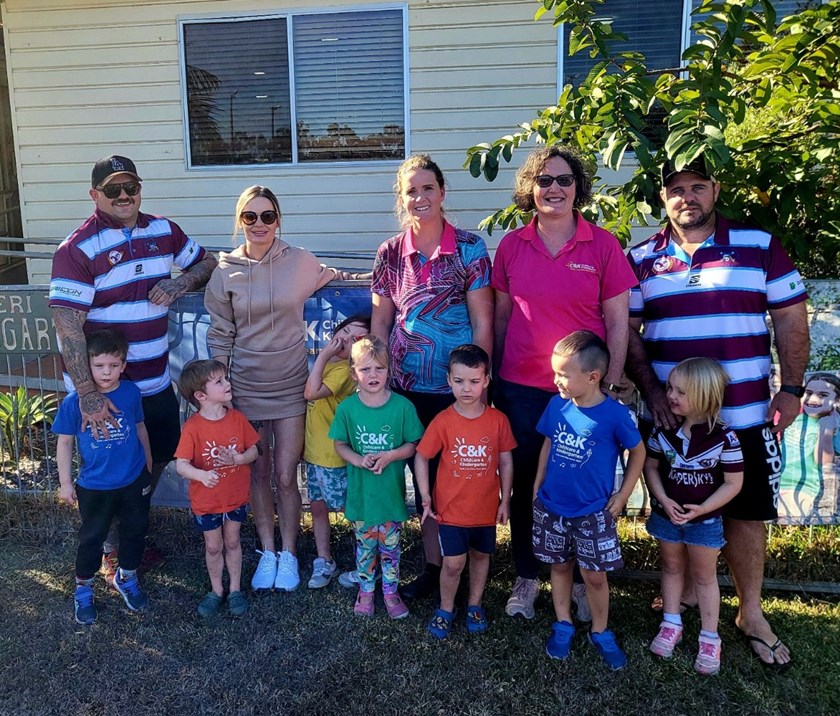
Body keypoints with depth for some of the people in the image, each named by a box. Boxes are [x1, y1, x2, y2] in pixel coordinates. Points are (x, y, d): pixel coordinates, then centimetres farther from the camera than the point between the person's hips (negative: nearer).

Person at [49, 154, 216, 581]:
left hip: (156, 381, 6)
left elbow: (207, 263, 15)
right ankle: (113, 553, 32)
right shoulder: (77, 249, -17)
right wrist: (88, 394, -29)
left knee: (159, 459, 18)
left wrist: (180, 282, -9)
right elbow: (67, 326, -23)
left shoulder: (163, 231, 2)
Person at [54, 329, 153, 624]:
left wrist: (148, 466, 12)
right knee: (92, 539, 13)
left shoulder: (131, 393, -9)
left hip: (135, 482, 3)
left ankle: (126, 577, 43)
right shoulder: (73, 403, -16)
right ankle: (83, 590, 35)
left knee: (135, 531, 18)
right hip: (95, 487, -2)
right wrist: (65, 483, -4)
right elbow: (64, 442, -6)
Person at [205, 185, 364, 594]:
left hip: (291, 384, -1)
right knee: (258, 474, 11)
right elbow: (219, 335, 4)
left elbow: (322, 279, 20)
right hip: (246, 386, 1)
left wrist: (337, 275, 1)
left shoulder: (300, 261, -4)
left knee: (285, 476, 2)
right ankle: (267, 553, 28)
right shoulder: (226, 271, -1)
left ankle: (289, 554, 22)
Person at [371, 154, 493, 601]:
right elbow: (380, 321, 8)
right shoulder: (390, 253, 4)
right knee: (424, 476, 11)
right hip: (409, 387, 3)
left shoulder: (469, 248, -4)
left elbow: (482, 322, -5)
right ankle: (433, 566, 27)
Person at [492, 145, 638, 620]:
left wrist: (611, 386, -5)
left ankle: (583, 580, 30)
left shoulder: (603, 245, -3)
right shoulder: (512, 246, 3)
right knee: (525, 485, 11)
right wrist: (495, 377, 9)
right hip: (521, 389, 2)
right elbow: (501, 317, 9)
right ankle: (527, 578, 29)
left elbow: (617, 322, -1)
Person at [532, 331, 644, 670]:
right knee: (560, 566, 17)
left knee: (594, 575, 7)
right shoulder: (557, 404, -7)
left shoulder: (614, 414, -18)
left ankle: (600, 632, 28)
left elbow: (637, 451, -3)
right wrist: (537, 487, 9)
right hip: (551, 507, 3)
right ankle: (563, 625, 35)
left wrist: (622, 495, -3)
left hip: (593, 512, -3)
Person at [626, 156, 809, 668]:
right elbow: (626, 331, 2)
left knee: (746, 514, 7)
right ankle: (686, 591, 33)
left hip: (745, 415, -1)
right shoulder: (641, 260, 4)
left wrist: (792, 390, -3)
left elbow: (791, 320, 3)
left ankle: (752, 615, 24)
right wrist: (651, 390, -9)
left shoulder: (759, 246, 1)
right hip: (670, 415, 1)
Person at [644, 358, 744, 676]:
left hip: (705, 520, -3)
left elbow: (733, 483, -15)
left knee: (704, 576, 13)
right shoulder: (663, 430, -12)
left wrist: (702, 509, -22)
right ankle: (671, 624, 35)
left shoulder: (724, 438, -21)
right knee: (672, 567, 19)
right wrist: (664, 501, -16)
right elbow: (650, 466, -3)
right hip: (666, 514, 3)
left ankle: (709, 638, 26)